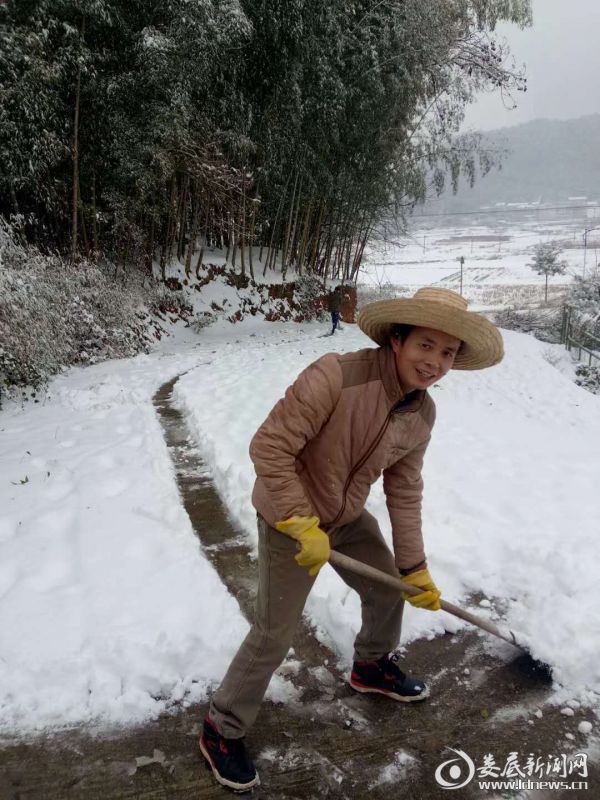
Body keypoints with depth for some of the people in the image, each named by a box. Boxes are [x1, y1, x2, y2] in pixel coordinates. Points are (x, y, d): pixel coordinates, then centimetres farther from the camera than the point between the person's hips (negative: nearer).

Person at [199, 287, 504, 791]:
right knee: (275, 635, 0)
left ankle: (372, 667, 54)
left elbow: (405, 491, 2)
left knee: (388, 589, 22)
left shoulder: (423, 414, -8)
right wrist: (304, 526, -30)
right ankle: (222, 731, 25)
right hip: (290, 520, -7)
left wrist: (414, 567, 4)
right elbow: (269, 447, -30)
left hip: (348, 517, 7)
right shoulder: (336, 376, -33)